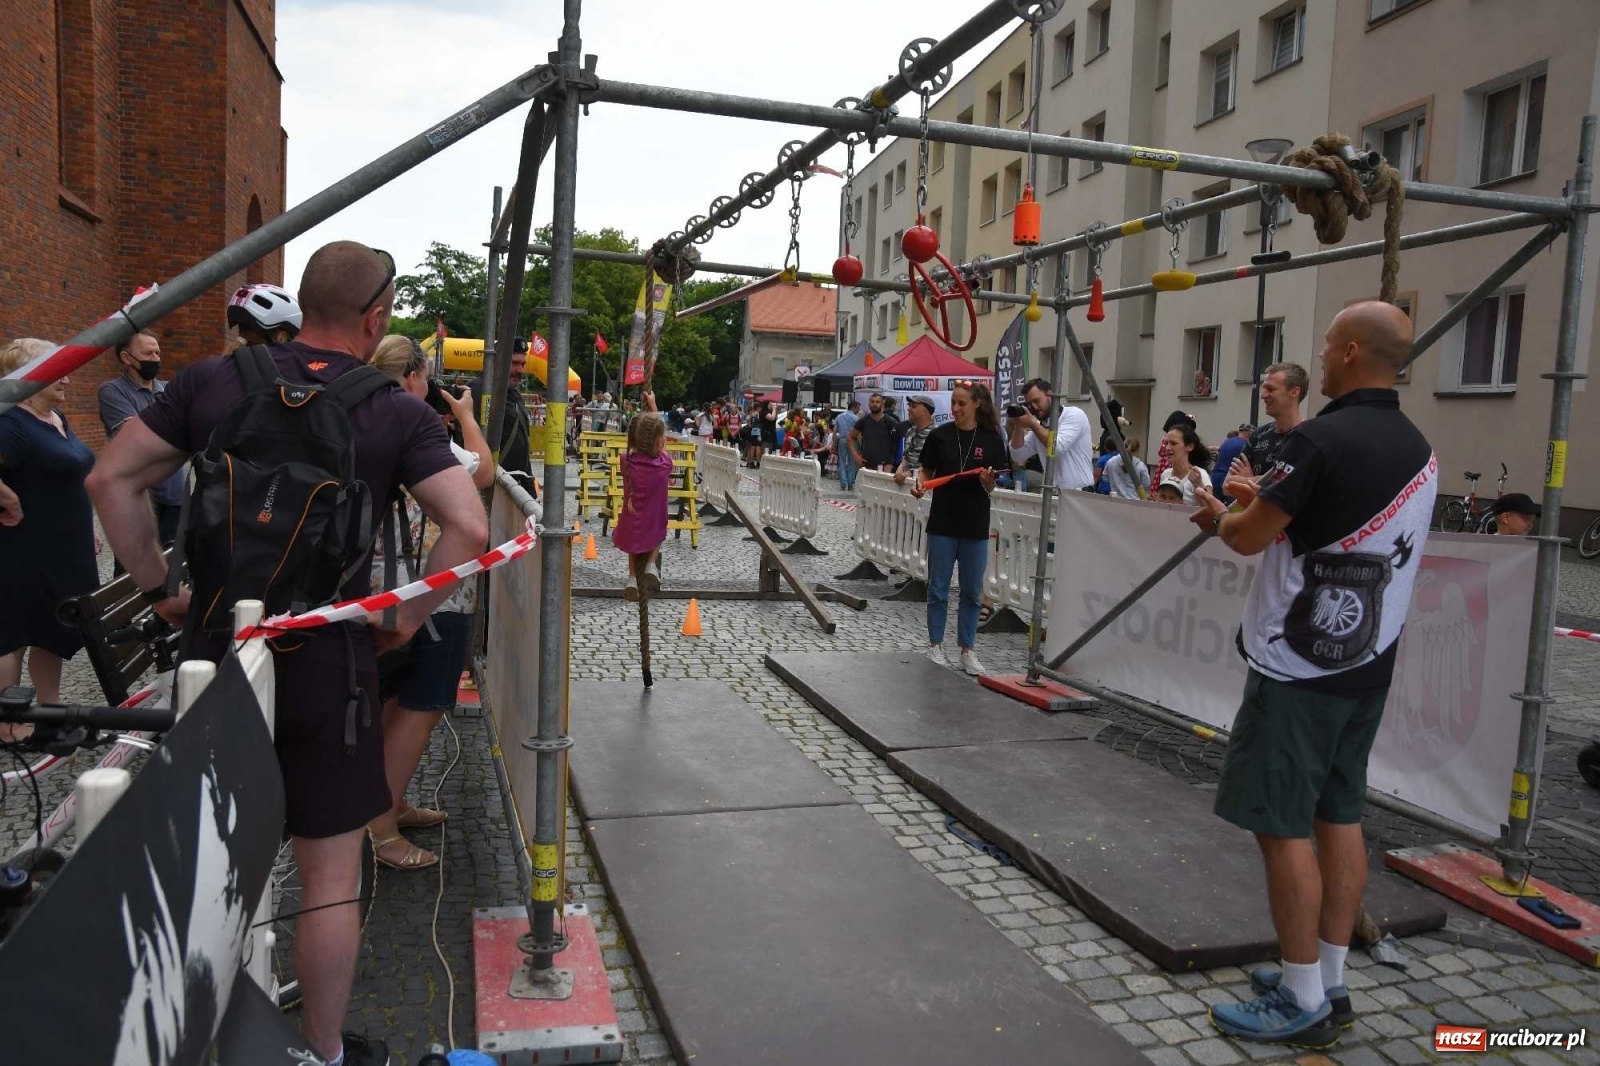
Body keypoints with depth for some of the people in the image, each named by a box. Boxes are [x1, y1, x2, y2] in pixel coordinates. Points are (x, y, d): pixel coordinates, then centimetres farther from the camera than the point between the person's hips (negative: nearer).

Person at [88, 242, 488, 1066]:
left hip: (215, 653, 4)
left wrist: (157, 589, 9)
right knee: (329, 879, 10)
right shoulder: (397, 415, -8)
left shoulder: (214, 381, 0)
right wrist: (409, 618, -5)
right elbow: (469, 529, -17)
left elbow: (111, 481, 2)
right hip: (325, 663, -4)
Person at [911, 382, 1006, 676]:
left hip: (975, 526, 1)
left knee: (972, 592, 8)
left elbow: (991, 488, 2)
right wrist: (919, 483, -13)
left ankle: (967, 649, 19)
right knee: (938, 589, 6)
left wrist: (987, 480, -20)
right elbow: (926, 470, 7)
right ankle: (935, 645, 18)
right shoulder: (940, 435, -1)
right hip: (942, 523, 0)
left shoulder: (991, 439, -1)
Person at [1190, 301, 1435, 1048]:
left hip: (1298, 667, -8)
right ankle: (1329, 982, 24)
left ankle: (1303, 1003, 9)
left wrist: (1219, 515, 9)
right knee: (1339, 817, 14)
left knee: (1282, 826, 0)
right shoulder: (1416, 449, 8)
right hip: (1366, 661, 9)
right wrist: (1270, 495, 21)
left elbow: (1250, 538, -12)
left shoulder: (1321, 439, -19)